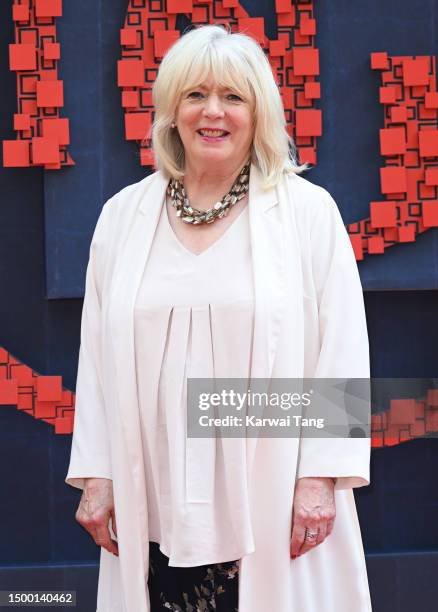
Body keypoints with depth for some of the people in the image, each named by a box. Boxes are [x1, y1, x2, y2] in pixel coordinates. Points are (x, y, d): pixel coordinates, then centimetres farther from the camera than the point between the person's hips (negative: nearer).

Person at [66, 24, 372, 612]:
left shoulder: (309, 211, 0)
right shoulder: (123, 215, 8)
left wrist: (321, 478, -6)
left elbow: (342, 352, -2)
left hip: (271, 505, -2)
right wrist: (96, 475, 7)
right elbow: (96, 354, 10)